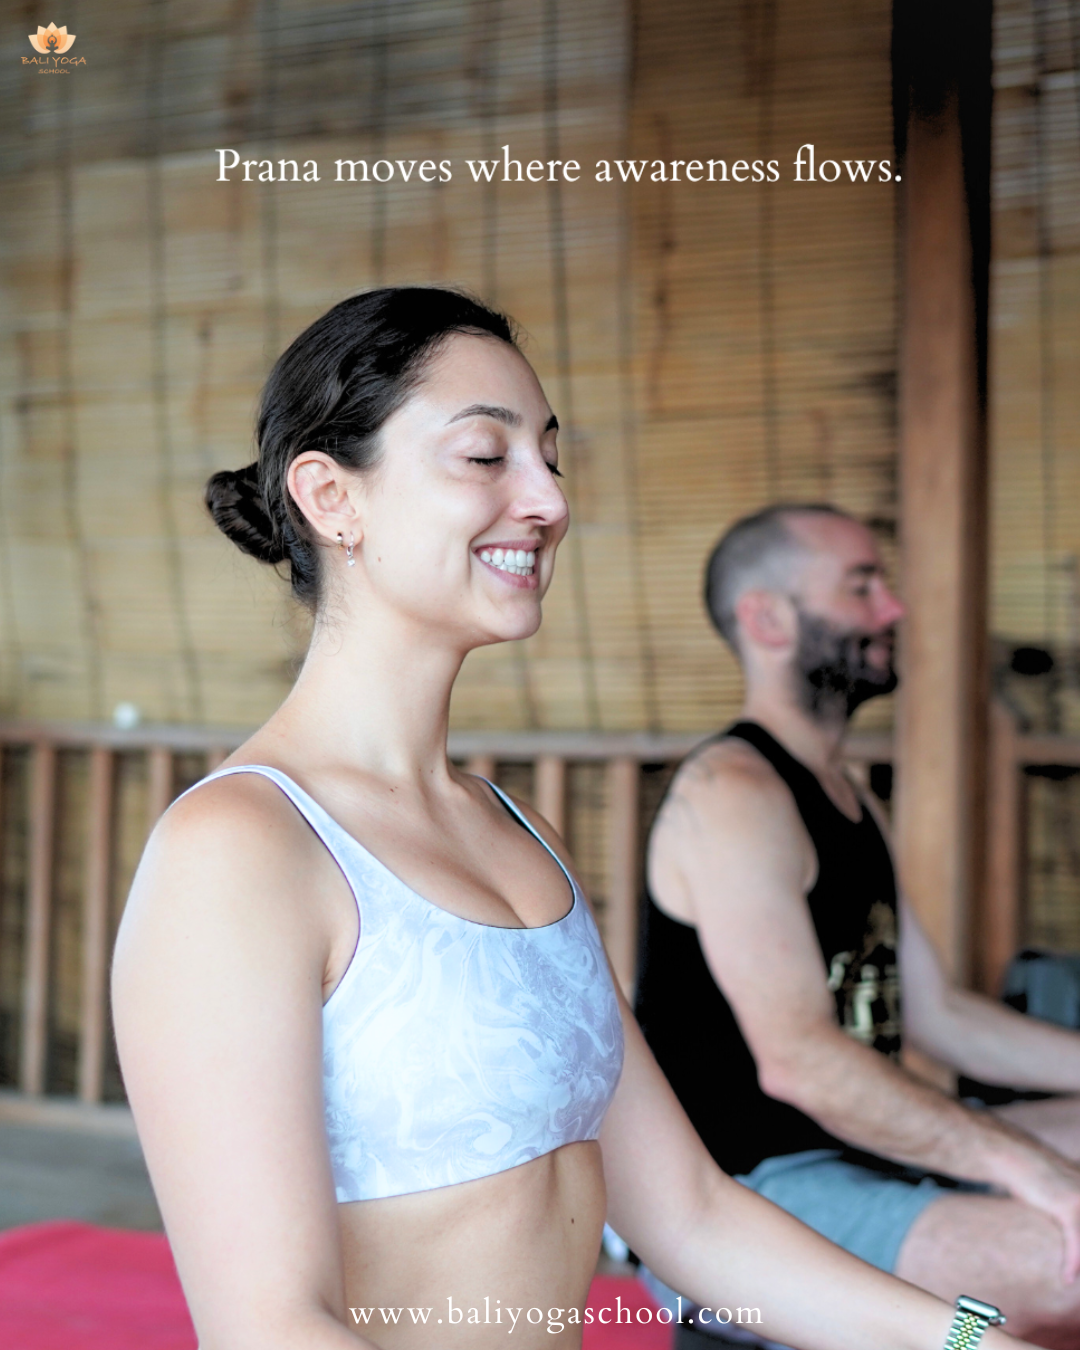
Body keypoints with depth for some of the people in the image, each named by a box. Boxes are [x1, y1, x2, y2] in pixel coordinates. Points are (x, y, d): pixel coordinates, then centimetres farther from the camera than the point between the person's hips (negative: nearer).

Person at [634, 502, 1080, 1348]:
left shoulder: (848, 802, 18)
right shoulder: (731, 794, -15)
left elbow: (938, 1015, 18)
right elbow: (799, 1061, -24)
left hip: (855, 1152, 10)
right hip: (744, 1194, -10)